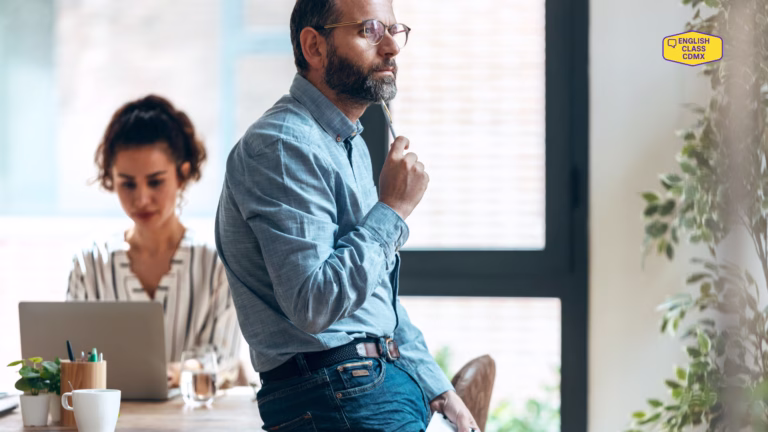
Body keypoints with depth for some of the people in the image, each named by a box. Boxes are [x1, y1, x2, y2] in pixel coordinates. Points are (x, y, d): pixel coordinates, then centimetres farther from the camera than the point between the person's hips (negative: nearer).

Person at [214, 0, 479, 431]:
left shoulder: (350, 144, 18)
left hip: (389, 379, 9)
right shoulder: (283, 145, -15)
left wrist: (437, 387, 17)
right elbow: (313, 305, -24)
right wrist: (392, 209, -17)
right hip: (337, 396, -9)